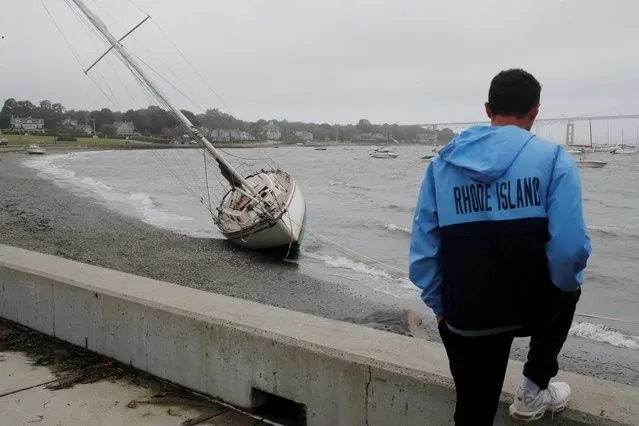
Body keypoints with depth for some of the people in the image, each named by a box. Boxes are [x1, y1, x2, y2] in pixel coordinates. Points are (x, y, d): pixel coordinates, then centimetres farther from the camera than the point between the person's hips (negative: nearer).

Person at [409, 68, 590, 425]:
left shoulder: (443, 163, 3)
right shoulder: (552, 158, -8)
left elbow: (424, 250, 1)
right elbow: (570, 246, -16)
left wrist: (441, 307, 13)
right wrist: (567, 286, 5)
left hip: (465, 318, 2)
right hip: (533, 306, -2)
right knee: (565, 291, 34)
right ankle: (535, 389, 34)